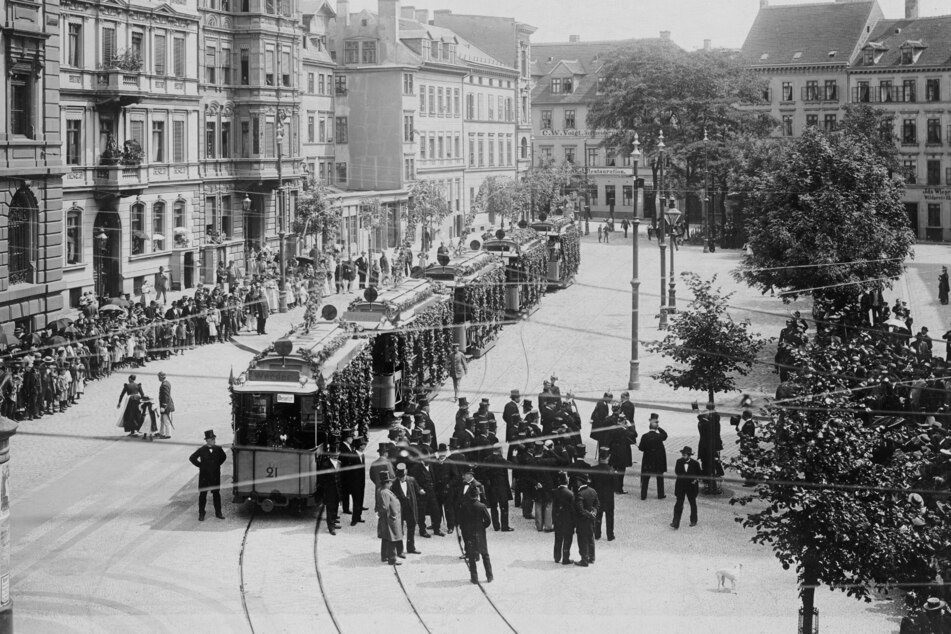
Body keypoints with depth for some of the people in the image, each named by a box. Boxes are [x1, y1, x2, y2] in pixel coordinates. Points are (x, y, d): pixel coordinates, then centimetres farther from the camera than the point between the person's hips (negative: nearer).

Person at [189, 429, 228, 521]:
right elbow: (192, 458, 1)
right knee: (202, 494, 4)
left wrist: (218, 464, 9)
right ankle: (201, 514, 13)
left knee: (216, 494, 9)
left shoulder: (218, 449, -2)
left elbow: (224, 457, 18)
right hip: (204, 476, -2)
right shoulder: (202, 450, -10)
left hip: (215, 476, 2)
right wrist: (200, 465, -2)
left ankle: (218, 512, 19)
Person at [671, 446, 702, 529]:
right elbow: (677, 472, 1)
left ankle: (693, 521, 33)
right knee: (679, 504, -6)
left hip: (691, 486, -1)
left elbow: (700, 474, 1)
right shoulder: (679, 461, -4)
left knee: (692, 503, 16)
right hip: (680, 486, 1)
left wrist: (696, 479, -13)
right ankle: (676, 523, -8)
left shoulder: (695, 463, -10)